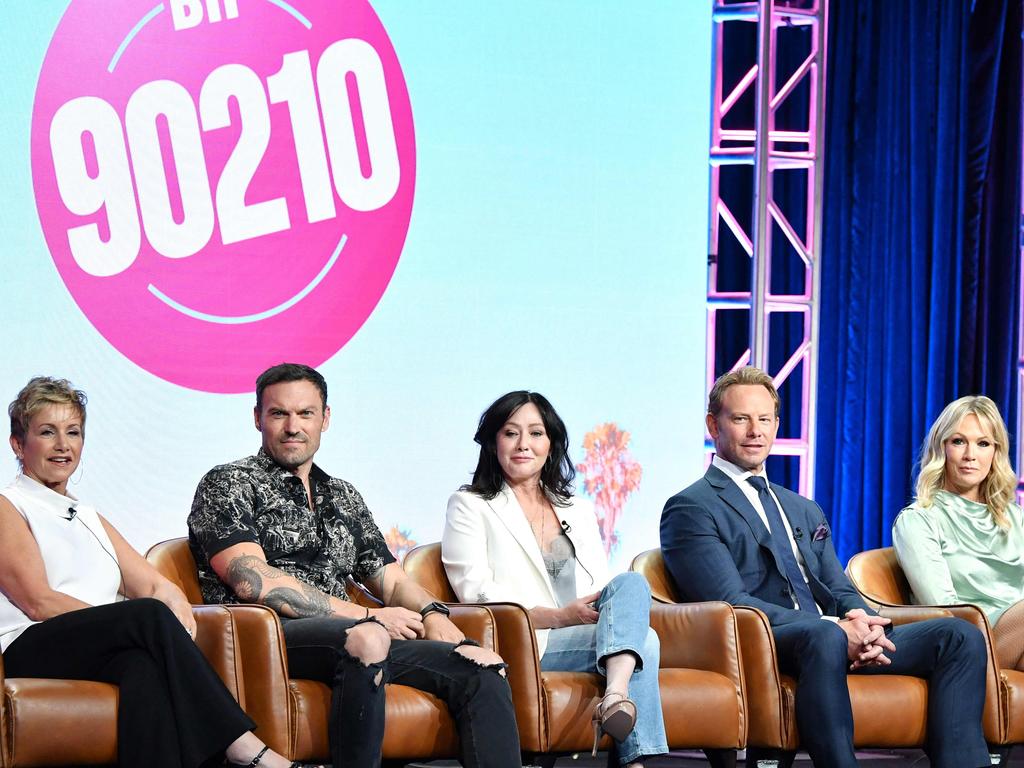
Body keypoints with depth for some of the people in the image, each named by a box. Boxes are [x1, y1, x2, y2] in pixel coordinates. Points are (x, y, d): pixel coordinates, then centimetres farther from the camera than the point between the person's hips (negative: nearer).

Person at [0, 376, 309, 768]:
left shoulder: (90, 519, 30)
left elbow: (159, 587, 20)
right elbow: (38, 602, -6)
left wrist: (180, 618, -7)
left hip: (105, 656, 5)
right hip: (32, 653, -5)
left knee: (146, 666, -35)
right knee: (151, 615, -31)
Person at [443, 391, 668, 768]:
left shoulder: (579, 511, 28)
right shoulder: (470, 506, 11)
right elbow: (475, 592, -3)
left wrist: (611, 611, -7)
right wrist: (559, 616, -15)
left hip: (588, 635, 5)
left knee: (631, 583, -29)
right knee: (643, 638, -29)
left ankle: (617, 695, -50)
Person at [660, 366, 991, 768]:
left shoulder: (805, 511, 29)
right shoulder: (690, 509, 3)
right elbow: (730, 602, -9)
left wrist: (860, 621, -6)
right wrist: (833, 627, -19)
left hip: (840, 639, 7)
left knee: (960, 636, -12)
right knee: (823, 637, -41)